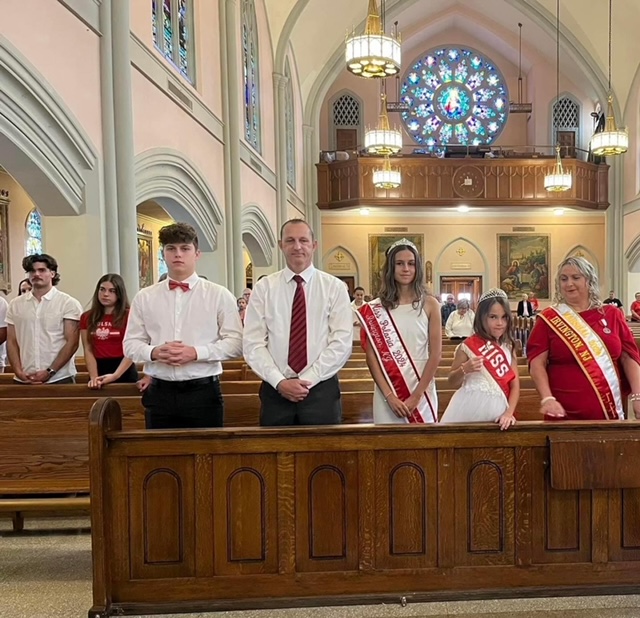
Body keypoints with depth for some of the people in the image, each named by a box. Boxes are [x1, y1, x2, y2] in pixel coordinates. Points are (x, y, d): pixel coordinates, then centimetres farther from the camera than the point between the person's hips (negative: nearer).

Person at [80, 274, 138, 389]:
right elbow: (88, 350, 2)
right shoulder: (87, 318, 8)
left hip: (123, 372, -3)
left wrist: (115, 375, -21)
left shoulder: (128, 316, -4)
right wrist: (94, 377, -11)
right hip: (99, 370, 3)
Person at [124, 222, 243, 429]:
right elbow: (131, 344, 8)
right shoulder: (144, 297, 7)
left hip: (203, 391, -2)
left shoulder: (219, 295, 0)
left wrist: (196, 352, -17)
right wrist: (154, 352, -13)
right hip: (159, 392, 2)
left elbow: (235, 342, -4)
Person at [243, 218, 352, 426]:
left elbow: (342, 342, -6)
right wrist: (279, 382, -13)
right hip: (275, 390, 1)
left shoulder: (335, 287, 1)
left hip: (321, 389, -1)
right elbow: (253, 343, -2)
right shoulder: (263, 288, 3)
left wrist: (308, 379, -13)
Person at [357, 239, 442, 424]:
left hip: (422, 392, 0)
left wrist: (416, 396, -9)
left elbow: (435, 353, -2)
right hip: (387, 392, 0)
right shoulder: (375, 308, 1)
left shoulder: (429, 304, 2)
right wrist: (389, 395, -11)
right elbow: (371, 356, -2)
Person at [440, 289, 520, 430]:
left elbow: (515, 384, 3)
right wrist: (464, 369, -18)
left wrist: (509, 413, -10)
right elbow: (452, 383, 1)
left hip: (497, 410, 3)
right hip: (470, 409, -3)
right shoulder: (468, 346, -5)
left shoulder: (509, 347, 6)